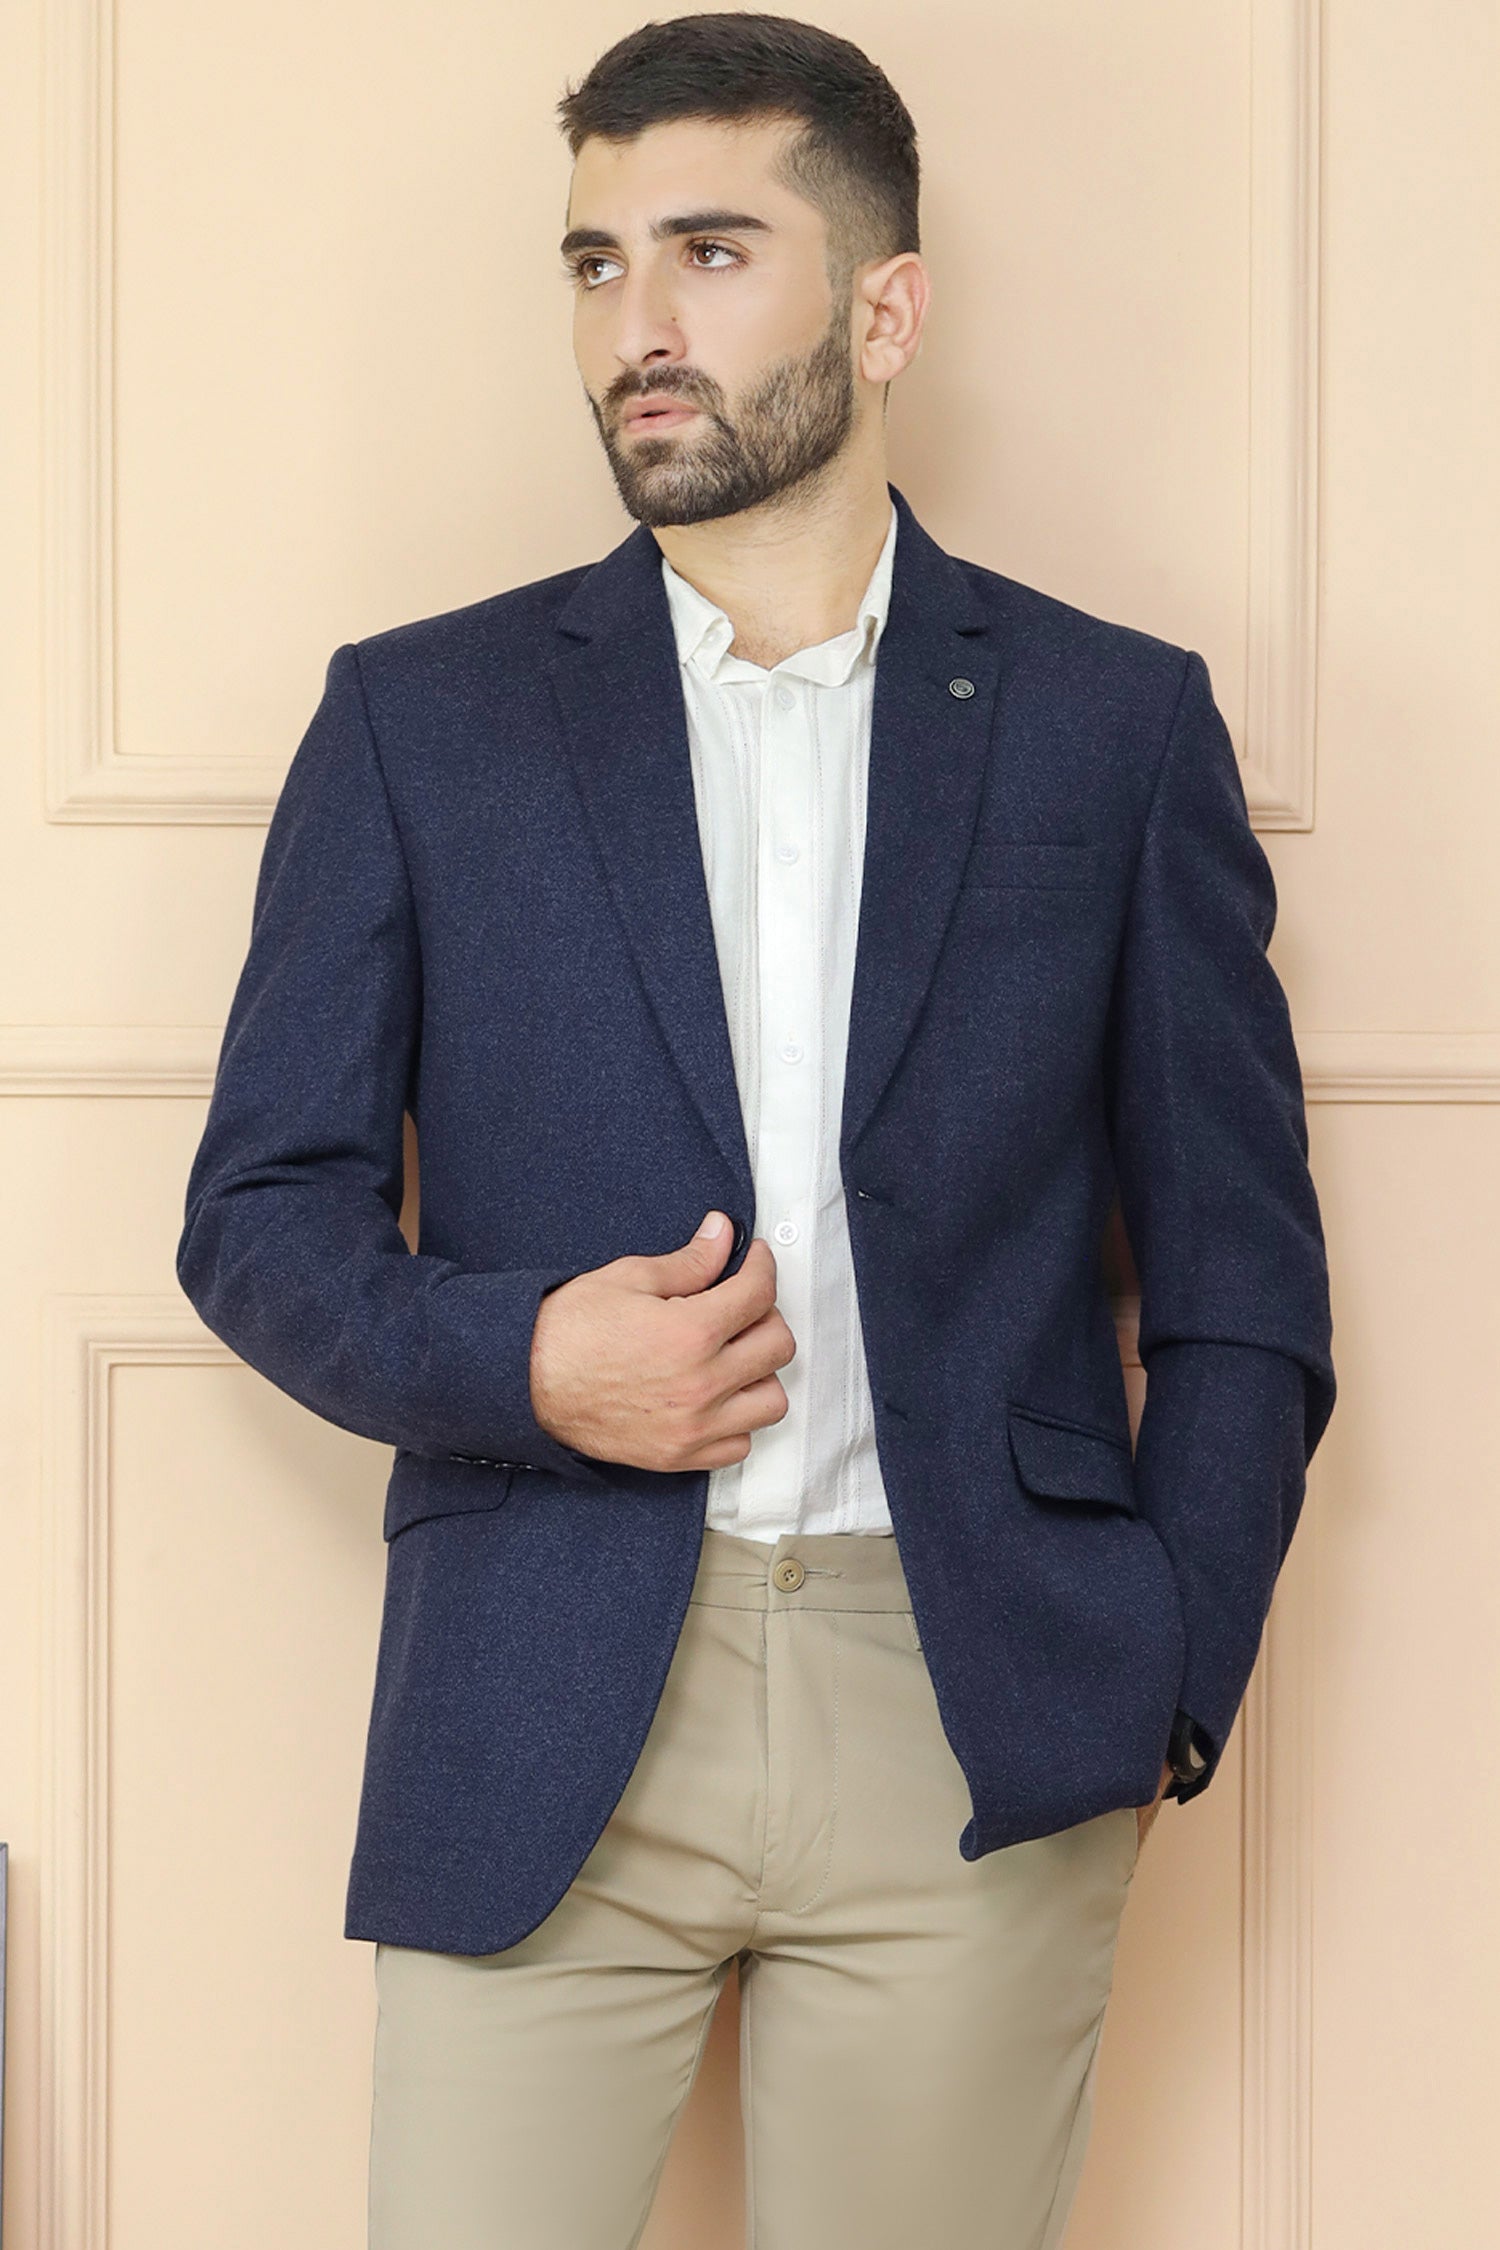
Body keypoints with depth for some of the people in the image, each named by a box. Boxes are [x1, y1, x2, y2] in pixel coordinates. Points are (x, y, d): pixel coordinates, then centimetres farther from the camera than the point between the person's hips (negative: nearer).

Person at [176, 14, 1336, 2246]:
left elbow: (1242, 1273, 8)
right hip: (540, 1733, 0)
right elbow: (260, 1216, 7)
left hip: (982, 1730, 0)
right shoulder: (421, 718, 7)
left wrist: (1167, 1689, -1)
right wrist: (519, 1362, -12)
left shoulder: (1118, 723, 7)